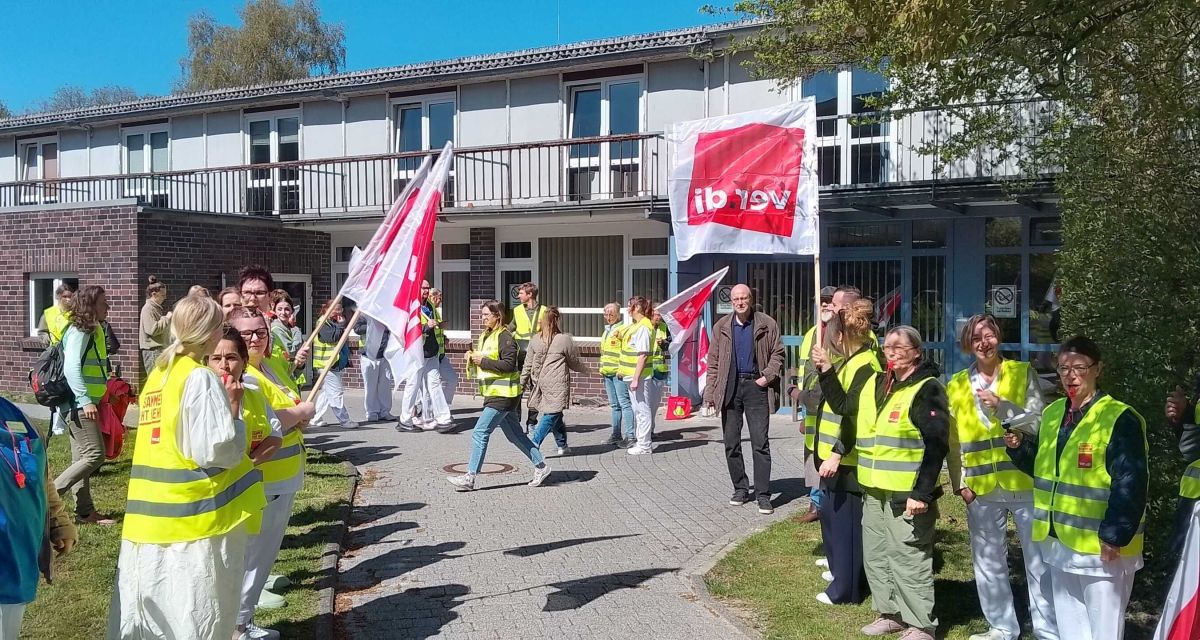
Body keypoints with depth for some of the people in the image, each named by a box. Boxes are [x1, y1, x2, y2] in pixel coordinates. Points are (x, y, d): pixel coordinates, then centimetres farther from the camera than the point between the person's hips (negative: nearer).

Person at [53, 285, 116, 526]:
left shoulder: (93, 330, 14)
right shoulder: (79, 331, -14)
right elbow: (71, 368, -25)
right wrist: (86, 400, -32)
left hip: (82, 403, 10)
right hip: (79, 403, -10)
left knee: (82, 457, 10)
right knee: (95, 454, -12)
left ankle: (85, 511, 15)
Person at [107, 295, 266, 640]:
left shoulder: (159, 374, 12)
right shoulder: (201, 378, -13)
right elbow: (218, 450, -18)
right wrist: (233, 408, -4)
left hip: (151, 516, 8)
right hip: (194, 517, -8)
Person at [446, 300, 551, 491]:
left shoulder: (505, 337, -14)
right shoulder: (485, 336, 16)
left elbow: (509, 365, -22)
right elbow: (485, 364, 24)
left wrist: (483, 361, -20)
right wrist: (473, 359, 3)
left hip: (503, 395, -10)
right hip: (495, 394, 10)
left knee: (480, 433, -10)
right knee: (514, 435, 15)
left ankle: (469, 478, -5)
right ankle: (541, 466, 24)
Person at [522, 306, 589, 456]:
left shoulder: (535, 339, 5)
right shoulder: (565, 339, -8)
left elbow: (528, 363, 8)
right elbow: (574, 362, 3)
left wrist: (523, 381, 17)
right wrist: (584, 369, 22)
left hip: (539, 381, 6)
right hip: (556, 384, -6)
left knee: (556, 415, 16)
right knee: (552, 413, -2)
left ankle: (562, 445, 22)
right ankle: (534, 442, -14)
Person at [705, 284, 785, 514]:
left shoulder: (767, 325, 2)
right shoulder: (722, 327, 9)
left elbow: (777, 353, 6)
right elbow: (713, 361, 9)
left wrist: (767, 376, -8)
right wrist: (710, 391, 2)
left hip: (755, 386, -3)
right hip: (730, 388, 3)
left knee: (760, 443, -5)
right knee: (731, 443, 8)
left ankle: (763, 494, -1)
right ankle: (740, 488, 20)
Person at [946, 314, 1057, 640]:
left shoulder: (1023, 373, 0)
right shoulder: (957, 385, 7)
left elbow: (1040, 421, -7)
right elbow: (954, 440, 9)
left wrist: (1002, 406, -19)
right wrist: (960, 482, 3)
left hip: (1024, 481, -3)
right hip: (982, 488, 3)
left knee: (1039, 561, 3)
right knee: (988, 563, 12)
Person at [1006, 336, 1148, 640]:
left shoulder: (1120, 419, -15)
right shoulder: (1052, 413, 9)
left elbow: (1130, 484, -19)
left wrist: (1115, 536, -20)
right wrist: (1021, 448, -2)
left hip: (1101, 546, -7)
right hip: (1058, 541, 7)